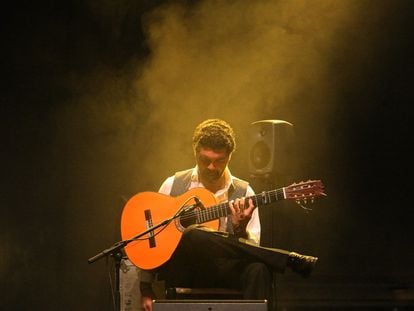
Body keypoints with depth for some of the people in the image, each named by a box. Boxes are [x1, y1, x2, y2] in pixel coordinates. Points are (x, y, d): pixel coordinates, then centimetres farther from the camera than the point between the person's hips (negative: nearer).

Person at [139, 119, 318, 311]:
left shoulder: (243, 192, 8)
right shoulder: (174, 185, 9)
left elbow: (252, 249, 4)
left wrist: (240, 229, -19)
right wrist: (146, 289, 2)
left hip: (223, 272, 0)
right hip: (183, 271, 0)